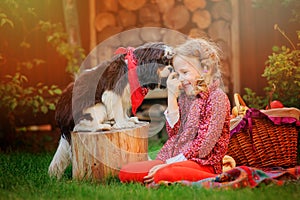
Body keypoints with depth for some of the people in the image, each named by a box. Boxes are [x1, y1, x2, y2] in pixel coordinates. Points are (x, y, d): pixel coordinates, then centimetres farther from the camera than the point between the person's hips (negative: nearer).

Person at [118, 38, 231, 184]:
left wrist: (171, 162, -18)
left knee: (164, 174, -37)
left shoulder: (217, 97, -7)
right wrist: (172, 97, 3)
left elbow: (204, 143, -15)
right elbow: (173, 133, 9)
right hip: (176, 159, 6)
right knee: (126, 172, -11)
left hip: (202, 162, -6)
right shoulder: (184, 96, 17)